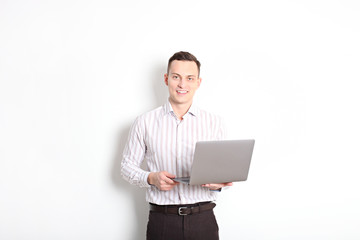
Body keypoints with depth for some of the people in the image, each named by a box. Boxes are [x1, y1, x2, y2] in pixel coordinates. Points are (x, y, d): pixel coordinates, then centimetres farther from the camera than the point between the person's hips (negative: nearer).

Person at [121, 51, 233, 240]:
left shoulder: (214, 123, 6)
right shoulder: (145, 122, 3)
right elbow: (127, 165, 7)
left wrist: (218, 183, -13)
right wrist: (151, 178, -11)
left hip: (203, 219, 1)